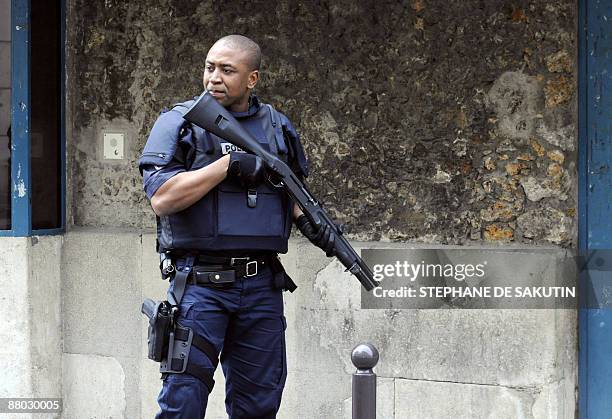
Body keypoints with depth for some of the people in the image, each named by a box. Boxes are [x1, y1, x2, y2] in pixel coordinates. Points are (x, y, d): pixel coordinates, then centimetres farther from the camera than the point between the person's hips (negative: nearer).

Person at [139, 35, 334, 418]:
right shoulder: (179, 124, -3)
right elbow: (162, 198, -15)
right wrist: (230, 164, -18)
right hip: (199, 283, -4)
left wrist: (309, 222, 3)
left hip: (262, 286, 4)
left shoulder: (278, 127, 11)